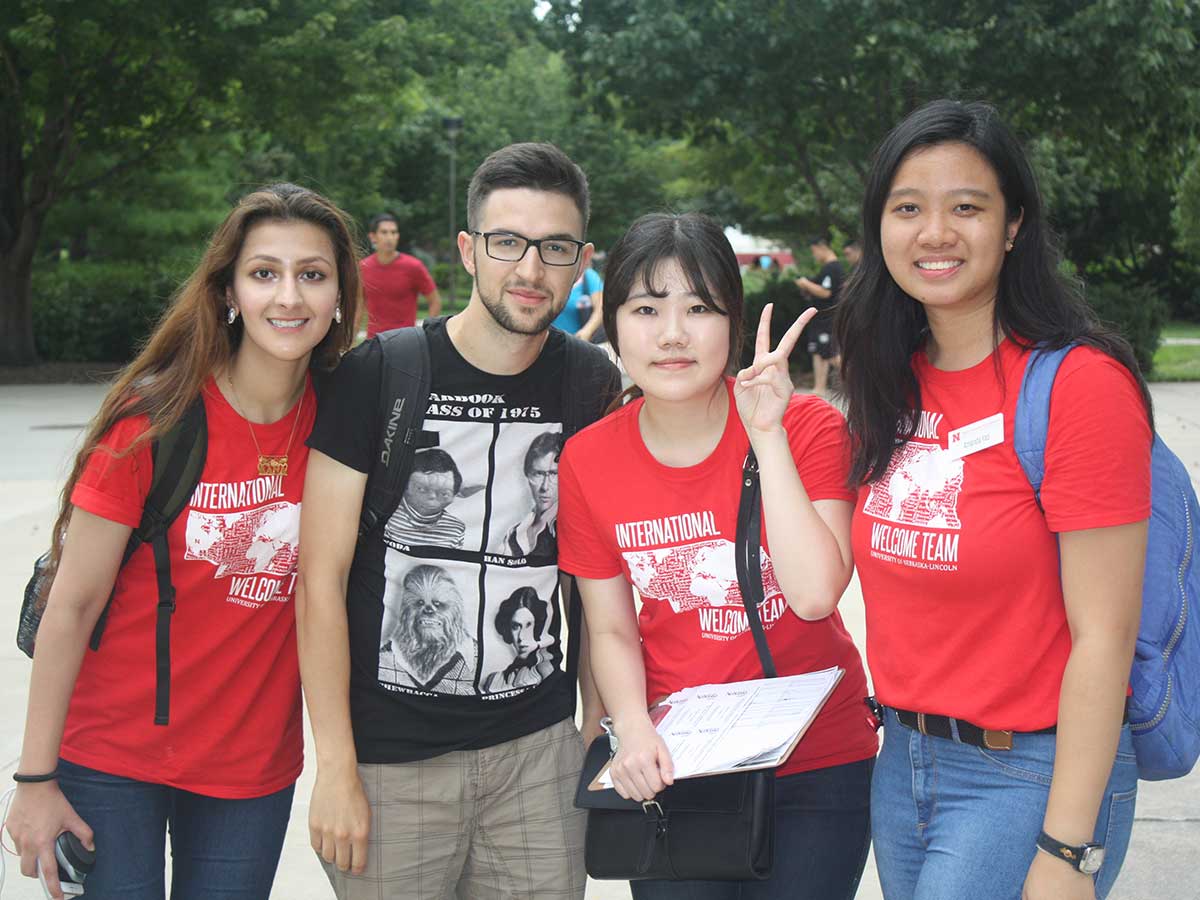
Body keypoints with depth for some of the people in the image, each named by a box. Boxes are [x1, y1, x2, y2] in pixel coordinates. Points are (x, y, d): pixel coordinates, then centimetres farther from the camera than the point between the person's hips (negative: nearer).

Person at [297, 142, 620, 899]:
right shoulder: (377, 374, -8)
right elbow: (322, 575, -8)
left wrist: (599, 718, 8)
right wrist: (335, 767, -10)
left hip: (540, 749, 3)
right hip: (391, 757, -2)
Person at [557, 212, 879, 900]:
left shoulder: (810, 428, -13)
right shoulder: (588, 461, -6)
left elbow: (813, 593, -24)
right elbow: (611, 630, 1)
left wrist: (767, 434, -24)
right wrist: (633, 727, -17)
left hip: (817, 765, -1)